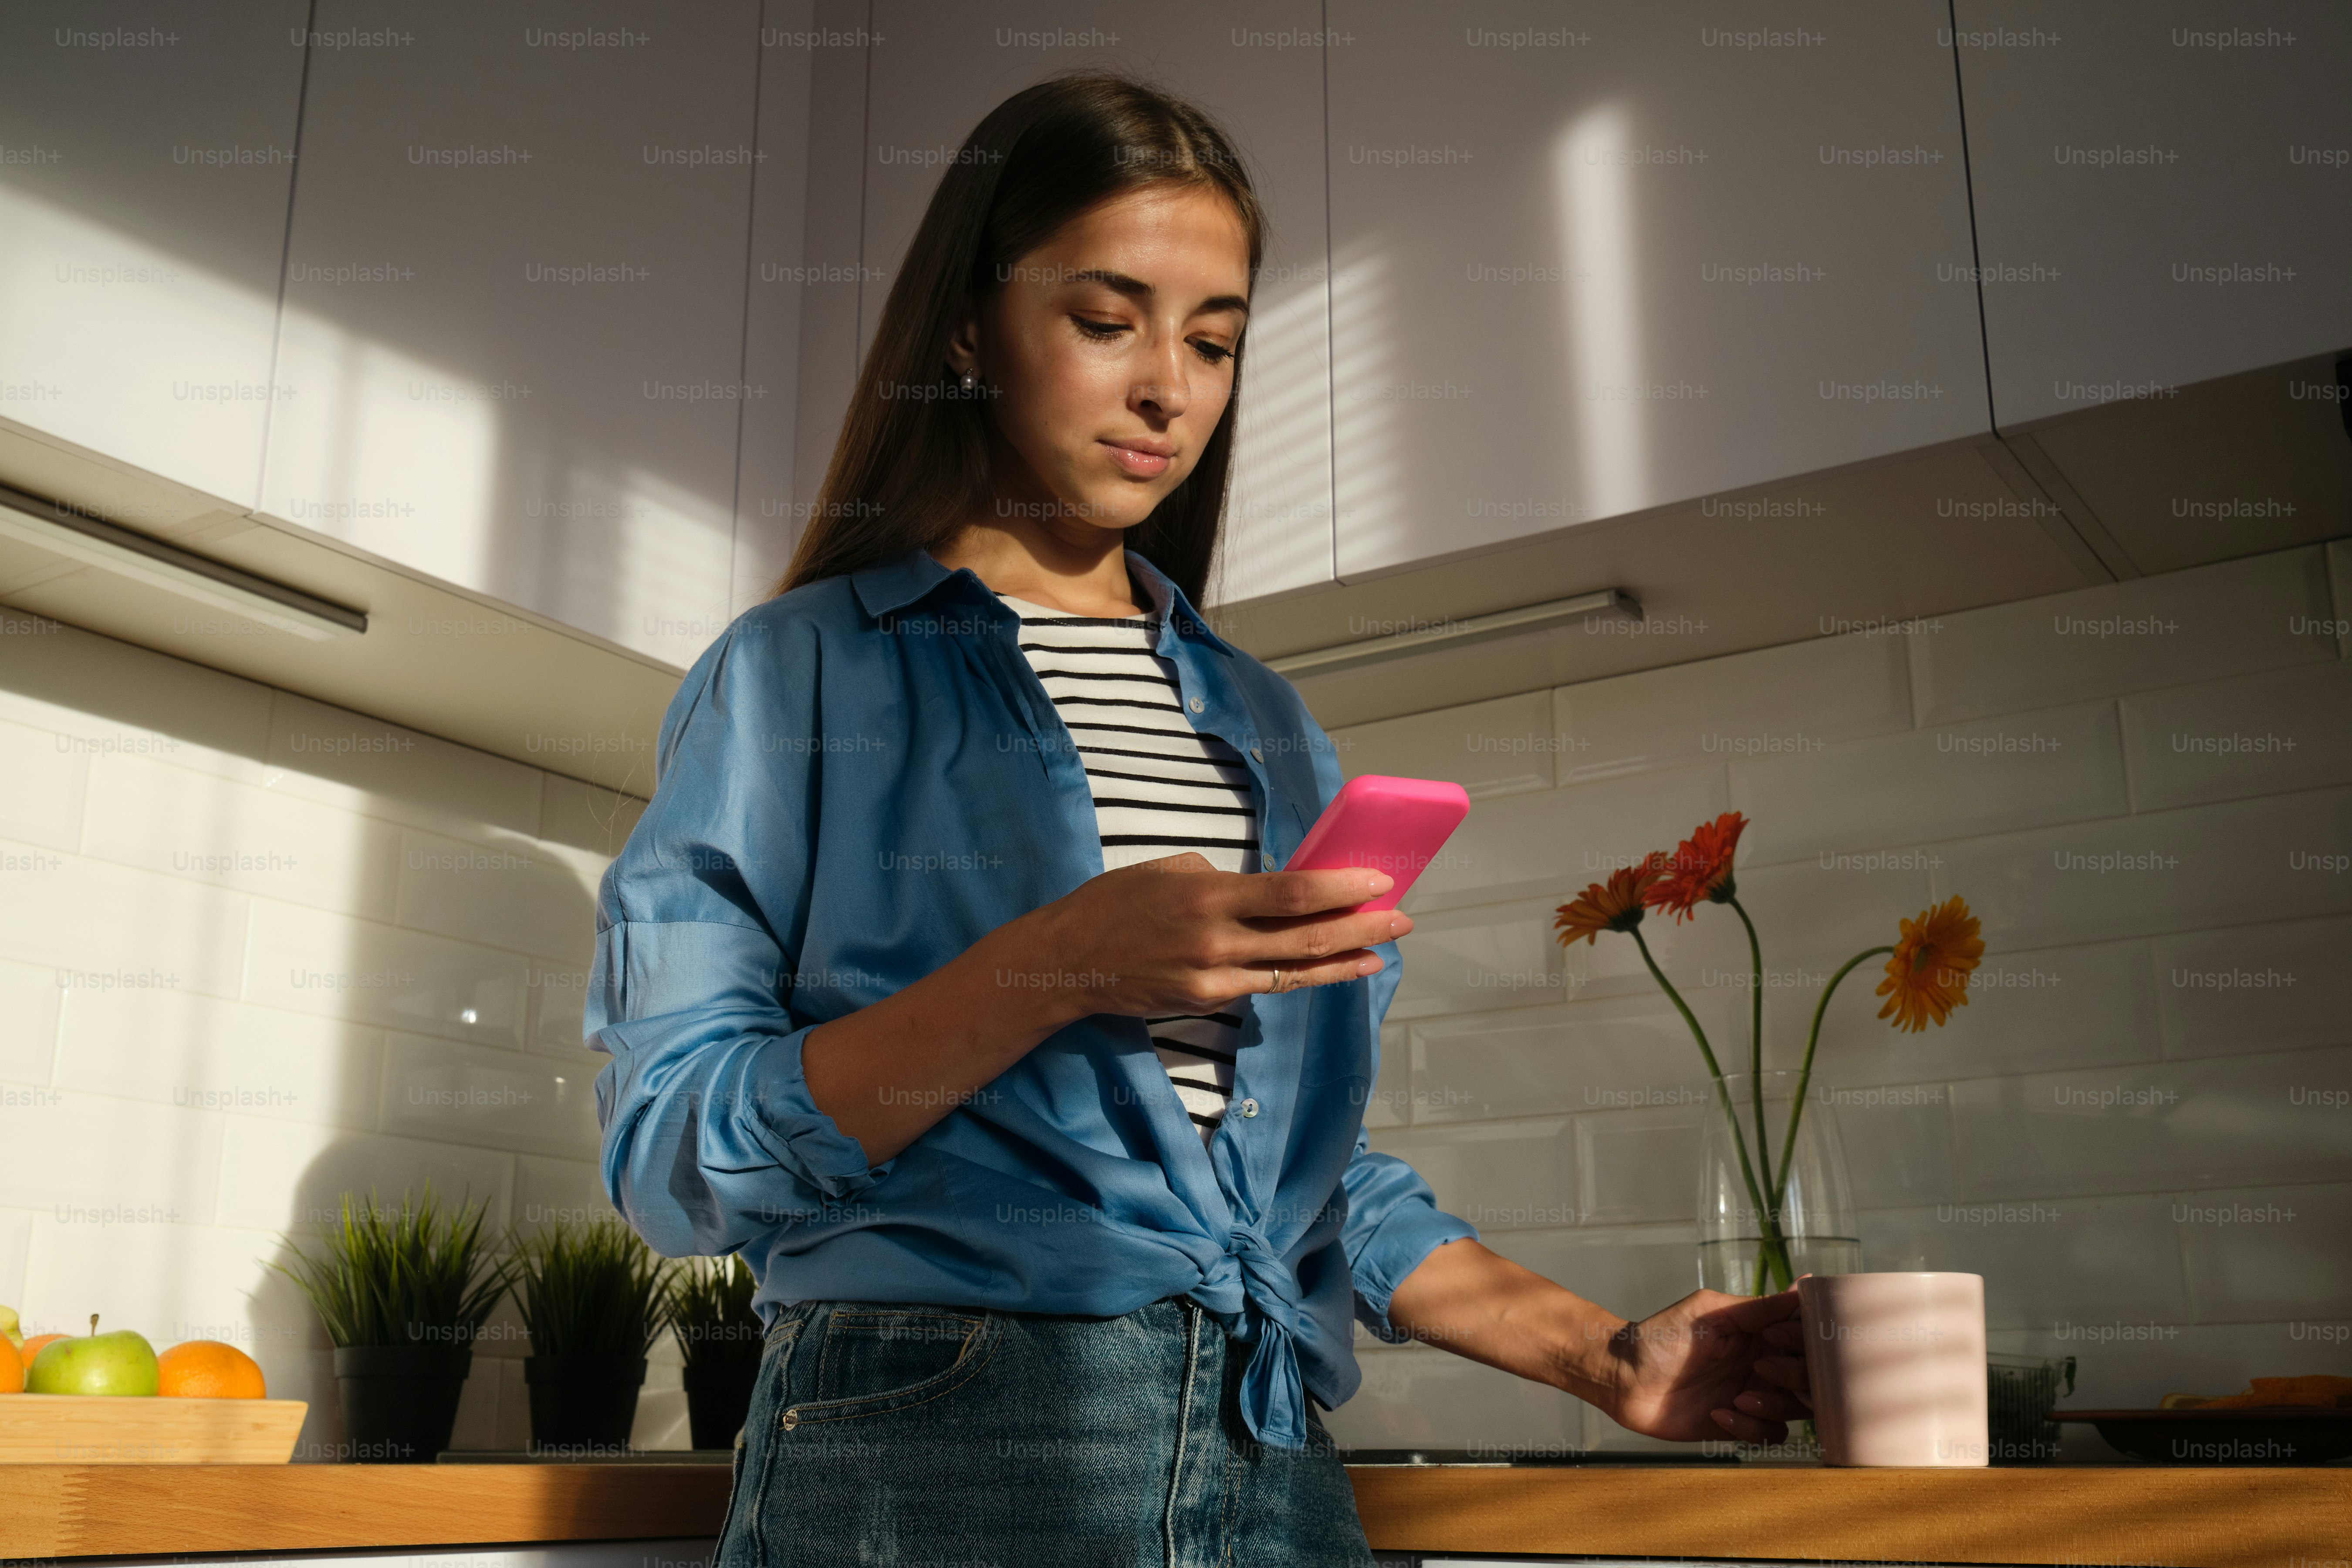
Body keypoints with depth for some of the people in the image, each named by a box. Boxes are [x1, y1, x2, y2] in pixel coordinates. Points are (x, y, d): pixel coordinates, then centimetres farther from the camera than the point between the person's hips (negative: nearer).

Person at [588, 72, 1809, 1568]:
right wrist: (1050, 974, -20)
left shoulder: (1264, 723, 16)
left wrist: (1605, 1357, 6)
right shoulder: (800, 674, 1)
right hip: (925, 1442, -4)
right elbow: (674, 1155, -8)